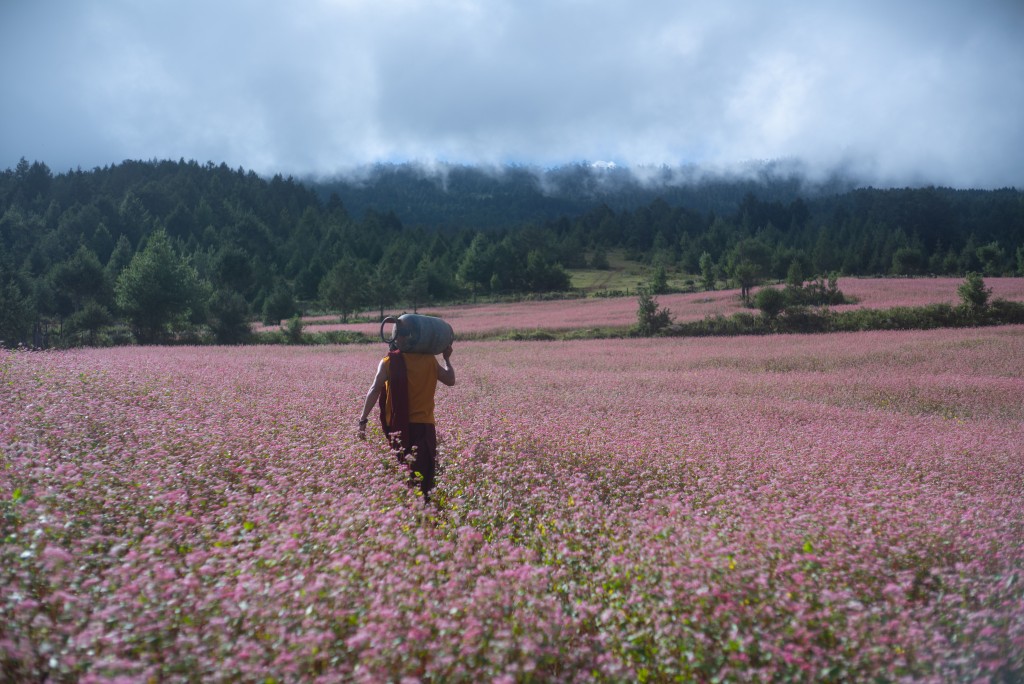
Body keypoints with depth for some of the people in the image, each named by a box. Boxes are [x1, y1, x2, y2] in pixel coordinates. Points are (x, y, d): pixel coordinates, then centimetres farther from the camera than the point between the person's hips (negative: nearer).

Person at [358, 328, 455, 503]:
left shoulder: (389, 362, -4)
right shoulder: (430, 360, 2)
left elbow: (375, 390, -12)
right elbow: (450, 380, 12)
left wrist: (363, 419, -11)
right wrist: (447, 359, 27)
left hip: (399, 425, -1)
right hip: (424, 424, 1)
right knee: (426, 472, 5)